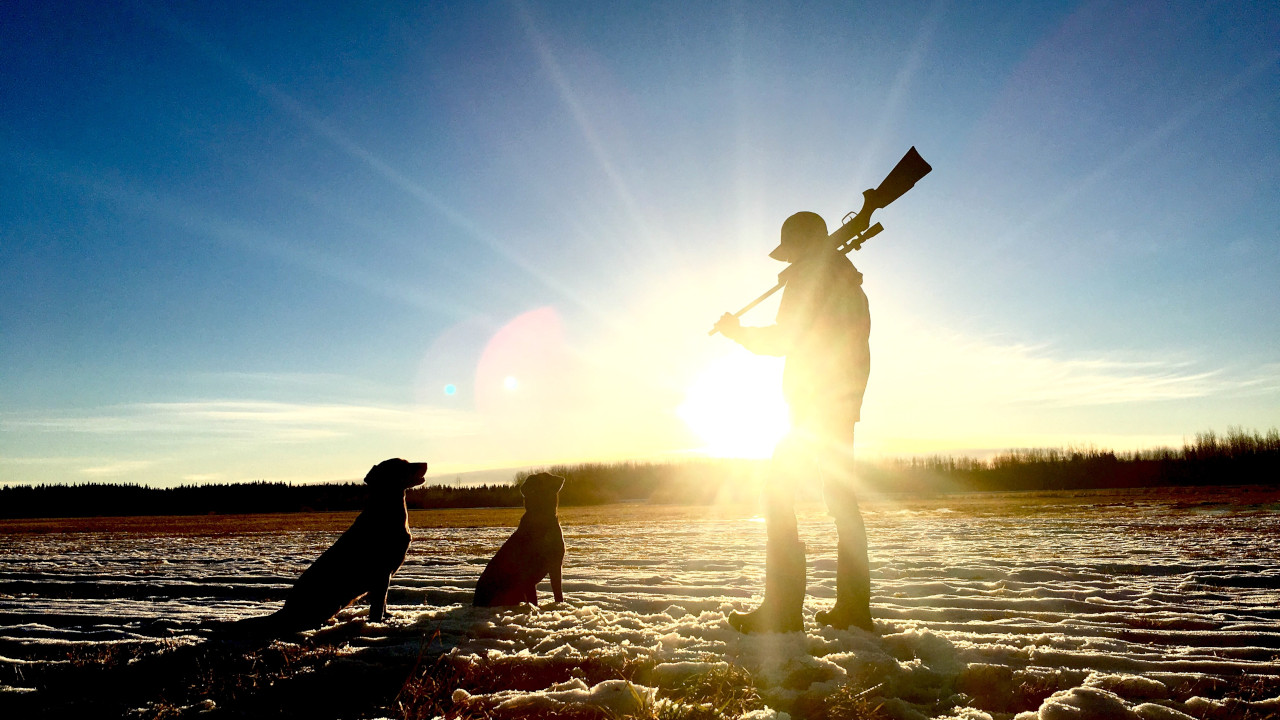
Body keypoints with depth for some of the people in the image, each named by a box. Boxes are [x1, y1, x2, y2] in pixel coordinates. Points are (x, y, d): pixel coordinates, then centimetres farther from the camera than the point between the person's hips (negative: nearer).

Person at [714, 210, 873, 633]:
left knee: (778, 492, -8)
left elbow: (786, 337, -15)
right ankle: (854, 607, 14)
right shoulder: (848, 279, 23)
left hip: (815, 404, -10)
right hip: (843, 407, 10)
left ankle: (782, 609, -11)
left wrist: (737, 332, -2)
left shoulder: (811, 272, -5)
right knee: (841, 499, 11)